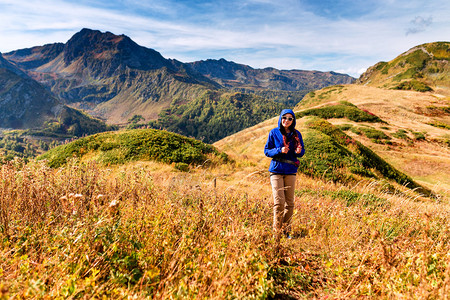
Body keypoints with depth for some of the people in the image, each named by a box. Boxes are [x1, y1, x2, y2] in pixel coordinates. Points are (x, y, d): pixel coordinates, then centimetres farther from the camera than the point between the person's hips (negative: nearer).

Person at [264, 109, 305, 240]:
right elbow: (267, 151, 1)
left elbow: (302, 151, 13)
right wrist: (279, 151, -16)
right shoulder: (274, 133, 1)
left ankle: (286, 231, 20)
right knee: (279, 202, -9)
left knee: (290, 202, 5)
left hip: (290, 171, 3)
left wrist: (299, 151, -11)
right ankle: (276, 233, 3)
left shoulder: (296, 134, 7)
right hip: (276, 170, -3)